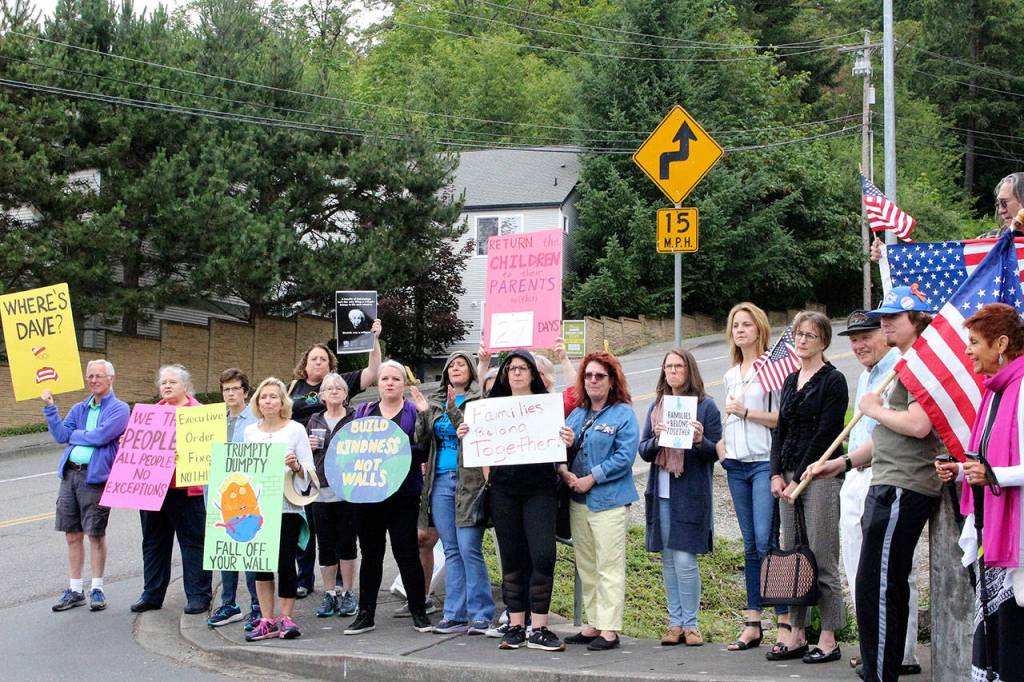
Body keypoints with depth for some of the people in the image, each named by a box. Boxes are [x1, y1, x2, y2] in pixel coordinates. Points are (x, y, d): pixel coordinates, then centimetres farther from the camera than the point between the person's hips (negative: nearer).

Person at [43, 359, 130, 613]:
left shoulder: (118, 409, -3)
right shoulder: (79, 409, 17)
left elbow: (101, 436, -16)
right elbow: (61, 435, 5)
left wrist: (74, 435, -2)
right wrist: (50, 408, -4)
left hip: (95, 477, -6)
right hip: (70, 475, 6)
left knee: (95, 535, 0)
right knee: (72, 535, 8)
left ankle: (97, 589, 11)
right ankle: (75, 590, 16)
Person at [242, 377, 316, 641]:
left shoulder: (295, 430, 1)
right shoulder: (250, 431, 12)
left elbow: (309, 472, -2)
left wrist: (296, 466, -21)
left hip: (287, 507, -3)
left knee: (285, 562, -5)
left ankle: (285, 618, 5)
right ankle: (267, 620, 9)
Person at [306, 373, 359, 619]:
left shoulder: (355, 419, 3)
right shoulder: (315, 421, 15)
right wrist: (308, 447, 1)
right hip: (320, 491, 3)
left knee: (346, 543, -1)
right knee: (326, 544, 6)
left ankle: (348, 593, 10)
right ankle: (329, 594, 15)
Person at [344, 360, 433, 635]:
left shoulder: (414, 412, 4)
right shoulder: (363, 412, 14)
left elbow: (425, 450, -7)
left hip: (403, 494, -3)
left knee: (406, 551, -3)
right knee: (370, 553, 8)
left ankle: (419, 612, 7)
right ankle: (365, 614, 14)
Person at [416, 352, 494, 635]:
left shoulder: (479, 400, 1)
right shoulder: (435, 402, 16)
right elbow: (421, 440, 10)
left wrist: (453, 411, -21)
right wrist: (422, 413, -6)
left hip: (468, 480, -5)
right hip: (440, 481, 5)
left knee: (469, 549, -9)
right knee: (451, 550, 6)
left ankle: (480, 615, -4)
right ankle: (455, 614, 9)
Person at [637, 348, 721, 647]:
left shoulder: (705, 405, 0)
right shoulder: (656, 406, 13)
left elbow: (715, 453, -1)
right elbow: (644, 451, 10)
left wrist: (700, 440, -20)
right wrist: (656, 439, -10)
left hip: (692, 493, -5)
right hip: (661, 493, 5)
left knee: (685, 560, -8)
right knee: (668, 560, 7)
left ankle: (690, 624, 2)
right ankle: (675, 623, 14)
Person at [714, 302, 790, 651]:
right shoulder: (730, 375, 18)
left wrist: (747, 412, -12)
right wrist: (721, 447, 13)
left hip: (765, 462, -7)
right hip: (737, 465, 7)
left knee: (766, 540, -15)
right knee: (750, 544, 7)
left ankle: (785, 620, -11)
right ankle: (752, 623, 8)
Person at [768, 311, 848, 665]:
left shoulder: (833, 381, -5)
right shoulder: (790, 382, 17)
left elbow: (825, 435, -11)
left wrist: (799, 479, -12)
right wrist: (777, 474, 4)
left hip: (820, 475, -7)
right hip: (789, 476, 7)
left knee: (821, 557, -6)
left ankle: (829, 640, -1)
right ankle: (796, 635, 14)